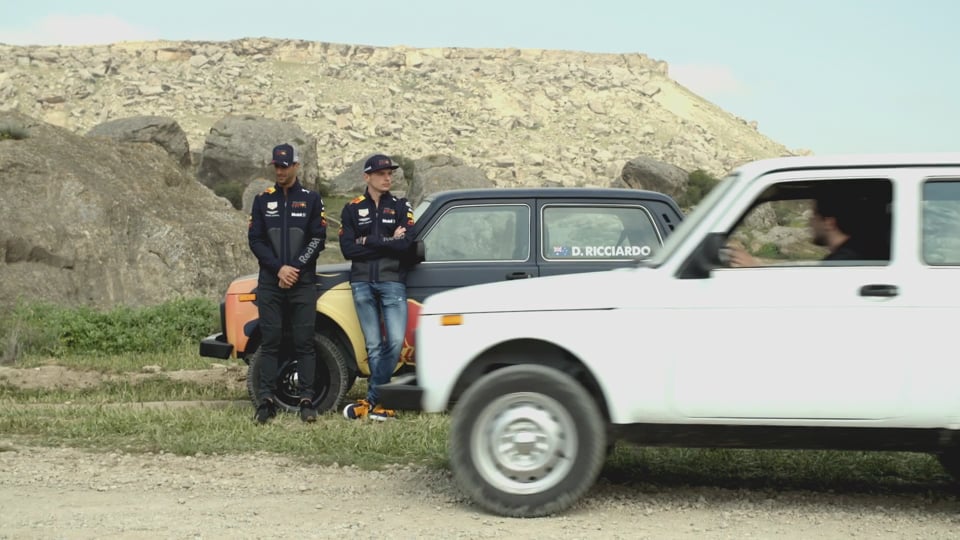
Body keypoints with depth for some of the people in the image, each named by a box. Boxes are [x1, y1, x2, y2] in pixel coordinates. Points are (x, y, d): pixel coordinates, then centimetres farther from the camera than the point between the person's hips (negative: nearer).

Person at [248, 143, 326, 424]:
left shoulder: (311, 200, 7)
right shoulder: (263, 200, 11)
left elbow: (318, 240, 1)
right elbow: (255, 240, 4)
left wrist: (295, 268, -11)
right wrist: (279, 269, -9)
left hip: (302, 283, -1)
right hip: (270, 283, 1)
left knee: (304, 342, -2)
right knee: (270, 342, 1)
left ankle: (306, 401, -1)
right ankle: (266, 401, 2)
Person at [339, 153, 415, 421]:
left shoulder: (401, 207, 7)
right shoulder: (353, 209, 9)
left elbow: (405, 244, -7)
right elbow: (347, 248, -3)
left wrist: (368, 242, -8)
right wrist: (387, 243, -6)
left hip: (392, 281, 0)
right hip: (362, 283, 1)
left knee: (395, 341, -12)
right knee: (373, 345, 1)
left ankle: (372, 399, -4)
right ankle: (379, 402, 6)